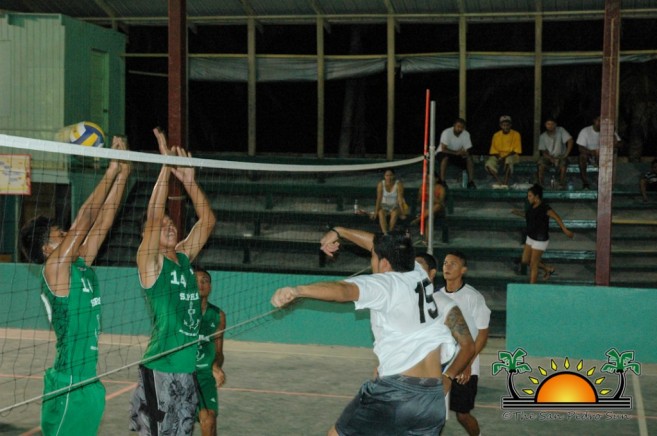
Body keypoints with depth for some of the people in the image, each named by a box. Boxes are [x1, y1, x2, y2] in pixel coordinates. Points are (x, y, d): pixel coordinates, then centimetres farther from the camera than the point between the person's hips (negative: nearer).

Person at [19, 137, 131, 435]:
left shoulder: (81, 265, 9)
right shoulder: (54, 270, -12)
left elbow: (103, 220, 7)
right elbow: (83, 221, -17)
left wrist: (124, 172, 3)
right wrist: (111, 170, -13)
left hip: (88, 380, 8)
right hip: (68, 385, -8)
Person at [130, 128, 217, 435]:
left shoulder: (184, 259, 10)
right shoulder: (150, 263, -7)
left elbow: (207, 220, 11)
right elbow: (153, 216, -21)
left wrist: (188, 180, 1)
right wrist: (166, 167, -21)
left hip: (187, 369, 7)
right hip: (160, 371, -7)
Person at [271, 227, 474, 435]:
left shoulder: (383, 284, -8)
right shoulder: (419, 274, 10)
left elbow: (342, 289, -29)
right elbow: (387, 248, 27)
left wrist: (297, 290, -44)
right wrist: (339, 231, 33)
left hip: (395, 391, -6)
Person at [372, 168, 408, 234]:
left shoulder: (398, 184, -17)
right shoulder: (381, 184, -11)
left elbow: (400, 199, -21)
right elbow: (379, 199, -12)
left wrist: (402, 213, -26)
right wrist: (376, 212, -19)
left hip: (395, 206, -1)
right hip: (384, 206, 1)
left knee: (395, 213, -36)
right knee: (381, 212, -32)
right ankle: (385, 234, -44)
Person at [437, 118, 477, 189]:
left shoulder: (466, 134, -10)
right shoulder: (446, 132, -25)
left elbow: (466, 150, -8)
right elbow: (443, 149, -28)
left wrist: (465, 153, -33)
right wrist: (456, 152, -37)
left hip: (458, 154, 5)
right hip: (444, 153, -4)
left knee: (469, 158, -20)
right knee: (445, 158, -38)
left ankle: (471, 182, -15)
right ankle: (442, 181, -34)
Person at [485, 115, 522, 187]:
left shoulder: (516, 134, -4)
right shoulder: (496, 135, 4)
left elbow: (516, 151, -9)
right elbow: (494, 151, 6)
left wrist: (505, 157, -22)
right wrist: (498, 156, -17)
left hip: (512, 156, -3)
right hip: (499, 156, 3)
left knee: (508, 160, -41)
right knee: (488, 164, -27)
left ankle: (505, 182, -36)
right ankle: (499, 182, -28)